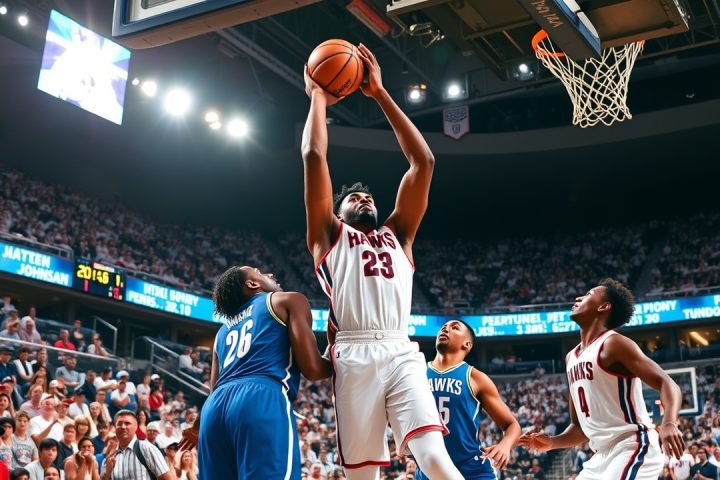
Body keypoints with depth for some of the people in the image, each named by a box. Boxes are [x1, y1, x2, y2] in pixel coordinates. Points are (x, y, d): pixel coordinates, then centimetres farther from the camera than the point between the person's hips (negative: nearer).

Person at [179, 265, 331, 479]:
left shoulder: (223, 330, 35)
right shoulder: (289, 301, 17)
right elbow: (312, 369, 5)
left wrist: (198, 428, 55)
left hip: (215, 407, 7)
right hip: (263, 400, -7)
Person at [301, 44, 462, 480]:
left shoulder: (397, 234, 27)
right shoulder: (329, 234, 21)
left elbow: (424, 161, 21)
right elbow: (314, 155, 12)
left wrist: (380, 94, 22)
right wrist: (318, 97, 24)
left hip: (401, 354, 2)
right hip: (355, 358, -1)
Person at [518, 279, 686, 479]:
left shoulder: (614, 344, -9)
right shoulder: (572, 358, 16)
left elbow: (667, 384, -18)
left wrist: (669, 423, -36)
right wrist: (551, 442, 5)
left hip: (633, 448, -9)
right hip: (603, 455, 9)